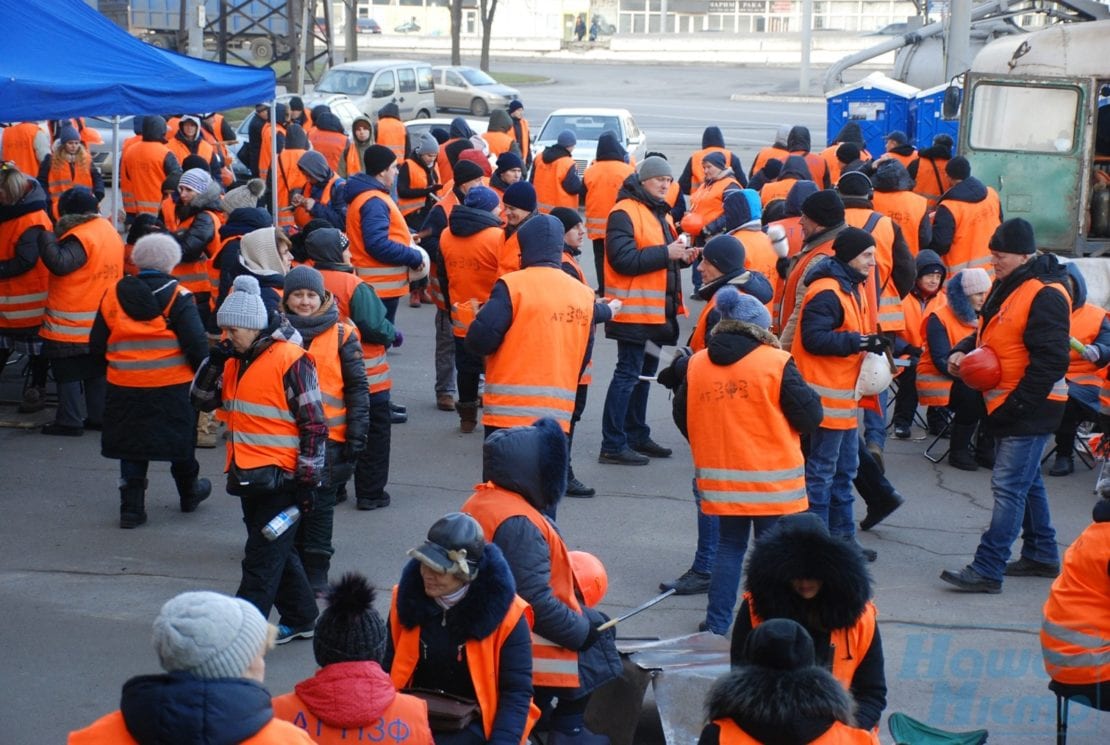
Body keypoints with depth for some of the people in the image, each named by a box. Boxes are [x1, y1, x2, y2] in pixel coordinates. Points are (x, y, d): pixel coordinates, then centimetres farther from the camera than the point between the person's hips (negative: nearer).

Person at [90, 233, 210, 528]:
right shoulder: (177, 296, -10)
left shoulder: (114, 294, 1)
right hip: (173, 386, -2)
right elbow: (196, 343, -15)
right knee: (180, 439, 17)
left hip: (124, 387, 2)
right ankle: (189, 493, 35)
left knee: (131, 446, 11)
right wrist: (201, 372, 2)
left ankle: (131, 507, 8)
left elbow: (96, 346, 6)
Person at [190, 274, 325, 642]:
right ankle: (301, 618, 30)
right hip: (248, 475, 8)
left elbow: (315, 425, -14)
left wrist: (307, 479, -14)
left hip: (279, 477, -8)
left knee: (262, 559, -5)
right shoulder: (234, 359, 8)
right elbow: (202, 401, 11)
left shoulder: (290, 361, -16)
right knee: (279, 553, 18)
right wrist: (214, 362, -6)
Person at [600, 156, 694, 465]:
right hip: (634, 311, -9)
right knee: (628, 374, -7)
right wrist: (665, 253, -22)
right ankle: (613, 445, -4)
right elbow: (624, 260, -23)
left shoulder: (660, 213, 17)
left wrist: (682, 256, 5)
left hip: (659, 310, 9)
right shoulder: (624, 213, -13)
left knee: (644, 373, 16)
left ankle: (637, 436, 26)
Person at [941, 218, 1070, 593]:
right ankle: (1041, 555, 31)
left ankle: (987, 570, -11)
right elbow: (988, 335, 22)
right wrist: (962, 351, 1)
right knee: (1027, 483, 19)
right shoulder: (1006, 286, 10)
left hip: (1029, 408, -10)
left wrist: (1017, 404, -22)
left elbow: (1051, 361, -23)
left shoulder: (1046, 295, -20)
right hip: (1004, 404, 10)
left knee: (1009, 487, -10)